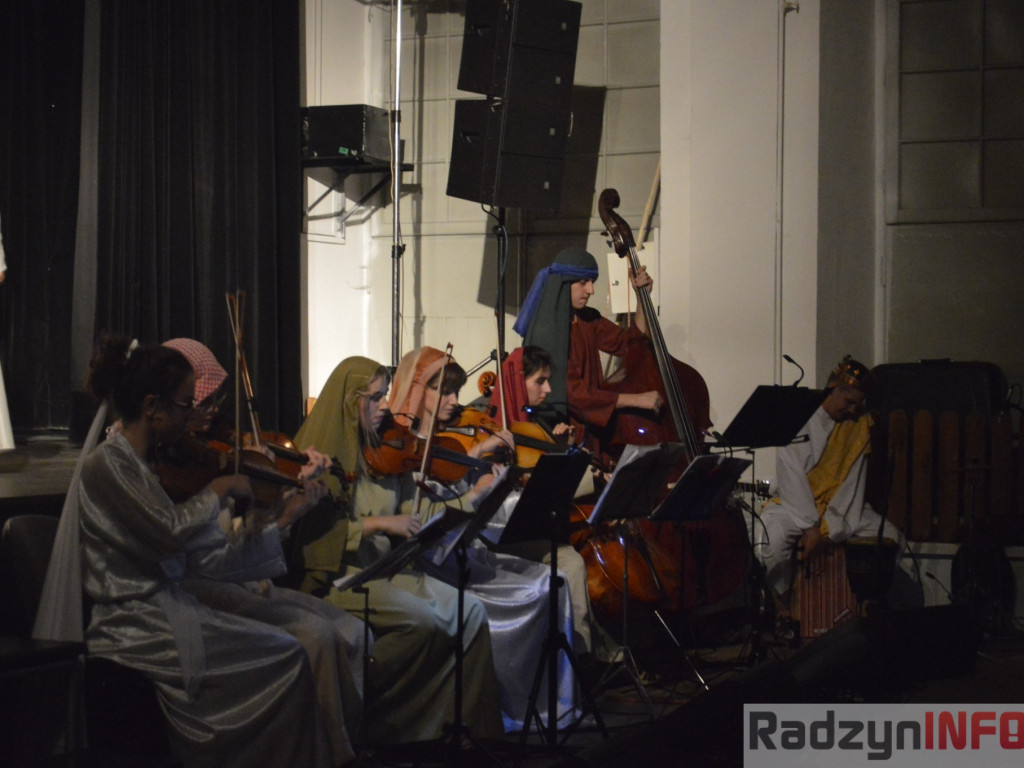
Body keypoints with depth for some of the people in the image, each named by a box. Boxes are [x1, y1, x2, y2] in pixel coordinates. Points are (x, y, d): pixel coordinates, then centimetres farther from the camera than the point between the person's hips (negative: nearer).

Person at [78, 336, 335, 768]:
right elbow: (172, 530, -29)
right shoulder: (107, 464, -16)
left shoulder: (142, 462, 12)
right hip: (135, 627, -9)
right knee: (285, 659, -10)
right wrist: (220, 489, -13)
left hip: (163, 607, 9)